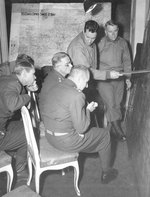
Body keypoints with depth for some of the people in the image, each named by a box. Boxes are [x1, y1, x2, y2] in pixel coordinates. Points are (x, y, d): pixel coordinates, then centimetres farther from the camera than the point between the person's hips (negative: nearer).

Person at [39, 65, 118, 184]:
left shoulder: (54, 88, 1)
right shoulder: (77, 95, -24)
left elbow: (43, 113, 11)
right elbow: (81, 128, -22)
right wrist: (88, 110, -4)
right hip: (67, 141, -8)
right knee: (105, 134, 13)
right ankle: (106, 173, 30)